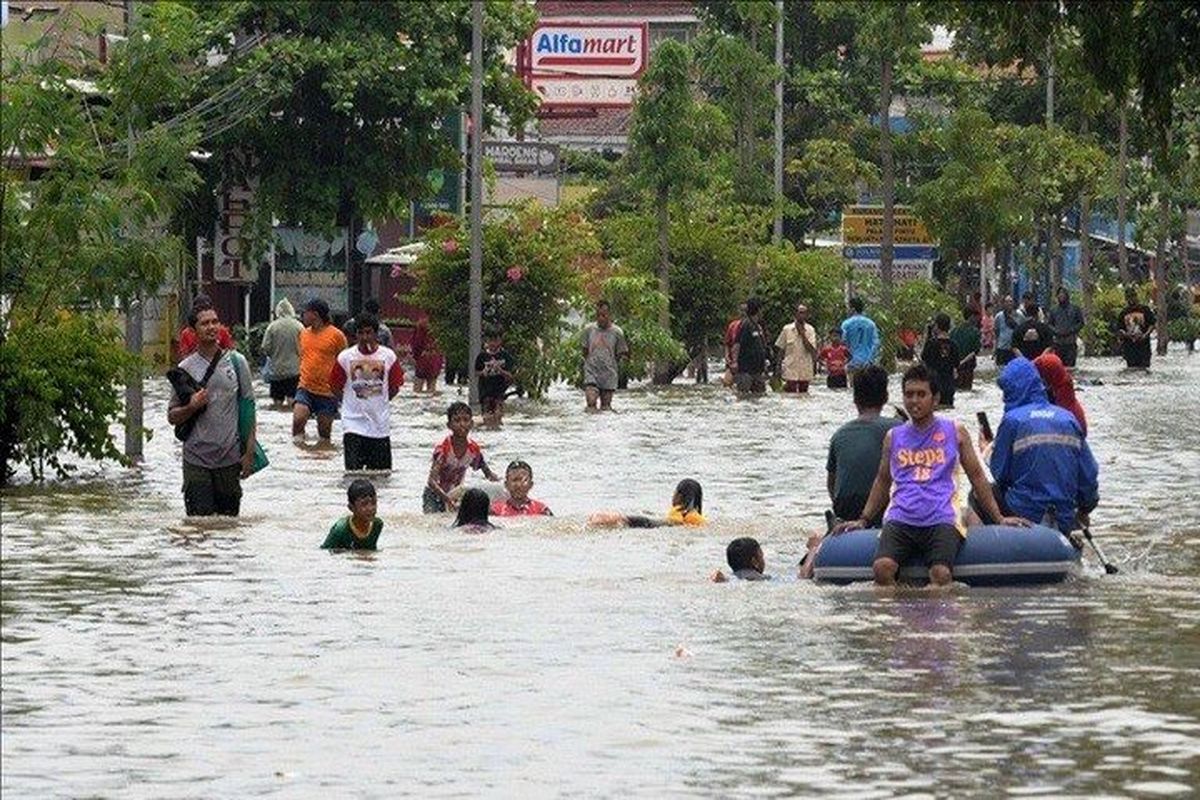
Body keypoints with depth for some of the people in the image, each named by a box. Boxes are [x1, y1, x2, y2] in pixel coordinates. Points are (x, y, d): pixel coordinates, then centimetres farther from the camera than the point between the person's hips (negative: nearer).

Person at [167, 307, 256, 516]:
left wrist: (249, 452, 1)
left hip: (230, 458, 1)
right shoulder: (185, 369, 2)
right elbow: (172, 416, 7)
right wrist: (192, 407, -15)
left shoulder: (236, 362, 4)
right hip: (197, 458, -1)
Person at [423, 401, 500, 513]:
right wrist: (446, 498, -50)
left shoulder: (473, 449, -10)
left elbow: (488, 473, 5)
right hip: (434, 494, -5)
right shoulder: (443, 448, -26)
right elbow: (432, 481, -34)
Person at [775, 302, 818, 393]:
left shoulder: (810, 330, 2)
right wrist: (779, 367, 2)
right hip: (790, 370, -1)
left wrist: (803, 334, -14)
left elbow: (812, 350, -8)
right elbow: (781, 350, 7)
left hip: (806, 372, 1)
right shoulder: (787, 329, 2)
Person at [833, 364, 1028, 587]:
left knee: (941, 575, -29)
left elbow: (977, 476, 19)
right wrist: (863, 520, 26)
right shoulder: (894, 437, 18)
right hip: (900, 519, 2)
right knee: (882, 568, -27)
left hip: (940, 519, -2)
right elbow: (883, 481, 30)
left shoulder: (954, 432, 13)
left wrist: (999, 518, 16)